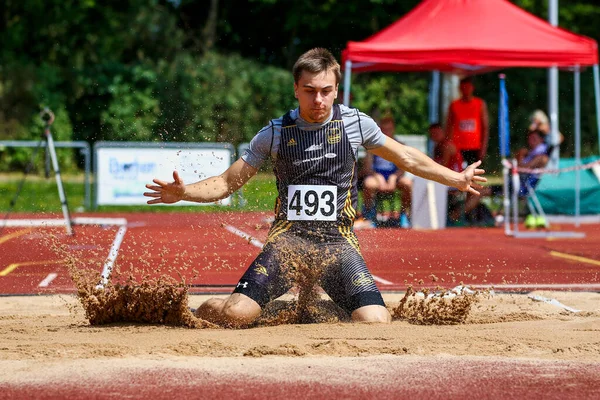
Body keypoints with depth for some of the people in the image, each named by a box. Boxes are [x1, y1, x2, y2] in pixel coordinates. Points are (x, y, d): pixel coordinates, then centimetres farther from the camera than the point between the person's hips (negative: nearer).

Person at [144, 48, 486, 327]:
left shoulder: (355, 123, 3)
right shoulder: (275, 133, 1)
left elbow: (405, 157, 18)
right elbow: (227, 183, 5)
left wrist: (456, 179, 21)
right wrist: (183, 193, -13)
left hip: (338, 240, 2)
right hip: (289, 236, -1)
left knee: (377, 324, -18)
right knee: (236, 315, -24)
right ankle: (202, 310, 15)